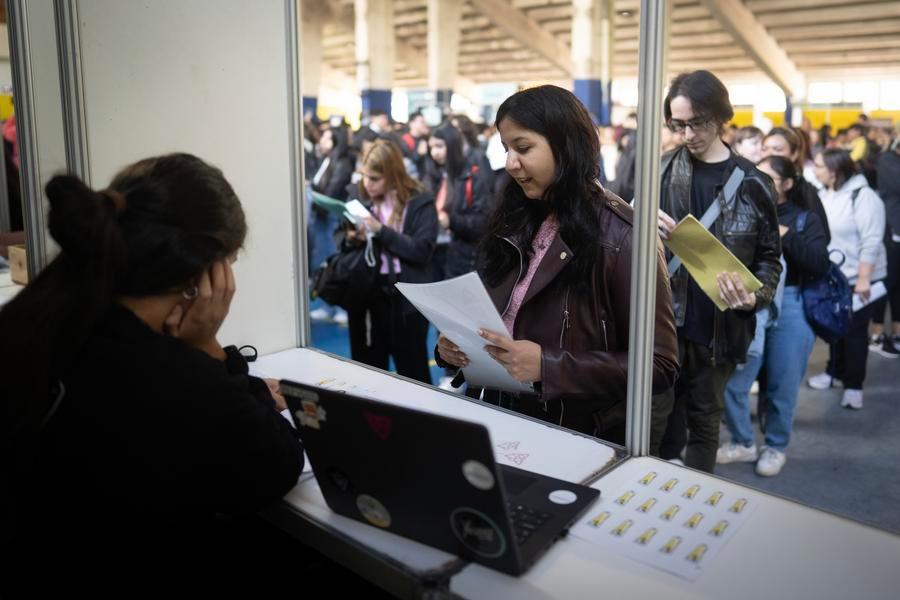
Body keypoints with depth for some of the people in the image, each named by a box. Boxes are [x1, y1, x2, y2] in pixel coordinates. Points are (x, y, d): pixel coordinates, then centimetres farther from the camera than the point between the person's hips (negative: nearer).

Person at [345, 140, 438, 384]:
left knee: (412, 373, 8)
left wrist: (381, 231, -20)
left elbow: (422, 250, -16)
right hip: (367, 295, 4)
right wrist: (351, 239, -9)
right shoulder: (363, 200, 7)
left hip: (406, 299, -4)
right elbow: (340, 238, 14)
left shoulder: (420, 202, -7)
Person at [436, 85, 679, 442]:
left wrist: (548, 366, -22)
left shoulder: (619, 237, -12)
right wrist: (456, 345, -4)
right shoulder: (514, 223, 7)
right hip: (502, 423, 4)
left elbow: (659, 365, -14)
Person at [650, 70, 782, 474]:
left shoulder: (751, 183, 0)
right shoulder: (659, 172, 1)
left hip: (719, 325, 1)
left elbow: (769, 255, 5)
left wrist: (755, 296, -15)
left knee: (705, 421, 14)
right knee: (651, 421, 1)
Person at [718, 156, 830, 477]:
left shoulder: (806, 219, 4)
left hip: (790, 307, -1)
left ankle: (775, 447, 28)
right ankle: (743, 442, 23)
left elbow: (820, 265, -9)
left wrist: (785, 235, -14)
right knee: (732, 381, 2)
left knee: (782, 386, 8)